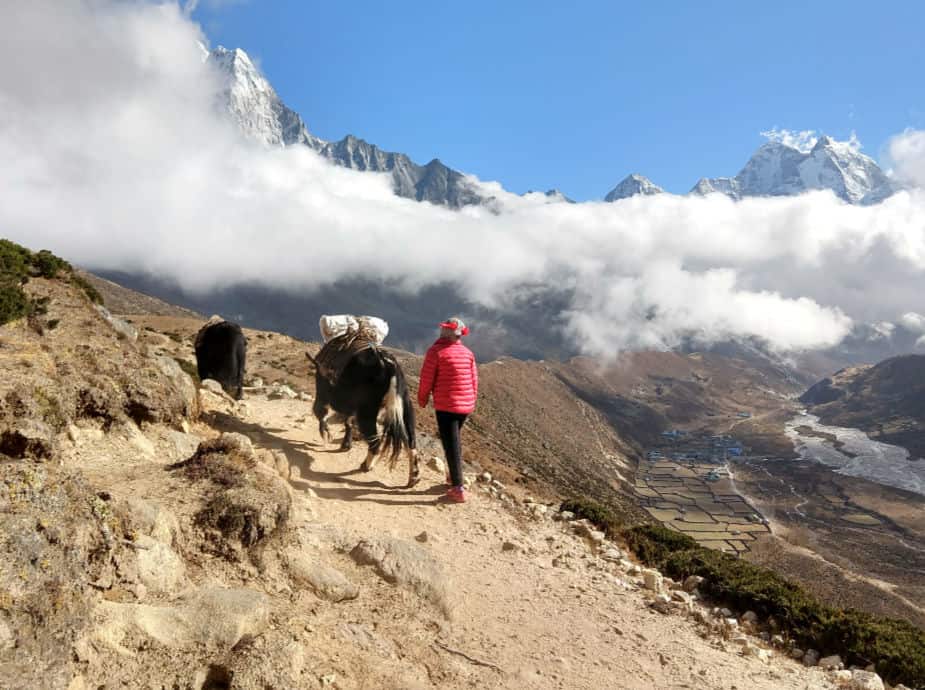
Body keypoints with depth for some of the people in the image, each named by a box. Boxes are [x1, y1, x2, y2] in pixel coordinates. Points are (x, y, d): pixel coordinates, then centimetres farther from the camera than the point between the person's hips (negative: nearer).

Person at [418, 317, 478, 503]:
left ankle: (458, 489, -3)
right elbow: (474, 379, 8)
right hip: (466, 404, 5)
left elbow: (427, 378, -9)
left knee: (451, 444, -2)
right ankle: (454, 476, 34)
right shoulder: (468, 353, 4)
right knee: (454, 439, 24)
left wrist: (422, 399, 6)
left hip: (445, 405, -5)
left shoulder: (436, 351, -11)